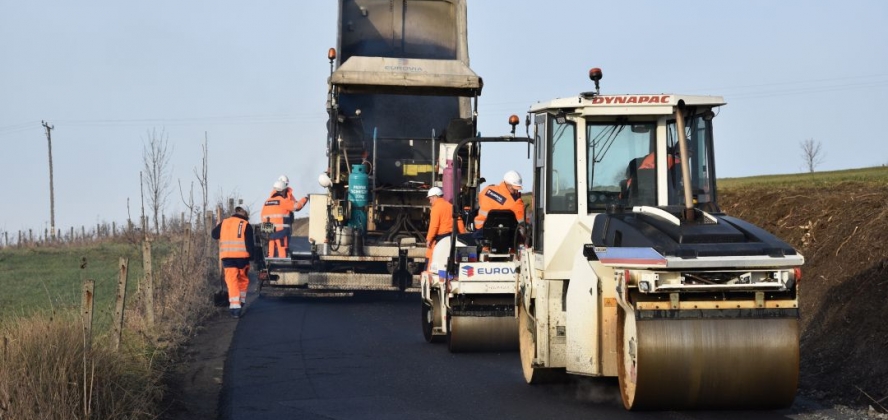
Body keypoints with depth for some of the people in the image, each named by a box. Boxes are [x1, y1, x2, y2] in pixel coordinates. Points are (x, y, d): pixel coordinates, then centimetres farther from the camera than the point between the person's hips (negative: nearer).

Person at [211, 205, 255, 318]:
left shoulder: (224, 223, 9)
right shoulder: (246, 225, 0)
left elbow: (214, 234, 22)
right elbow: (249, 243, -6)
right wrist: (251, 256, -1)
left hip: (227, 257, 1)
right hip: (242, 257, -1)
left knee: (232, 281, -3)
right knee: (243, 280, 20)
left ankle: (235, 306, -14)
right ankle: (241, 302, 25)